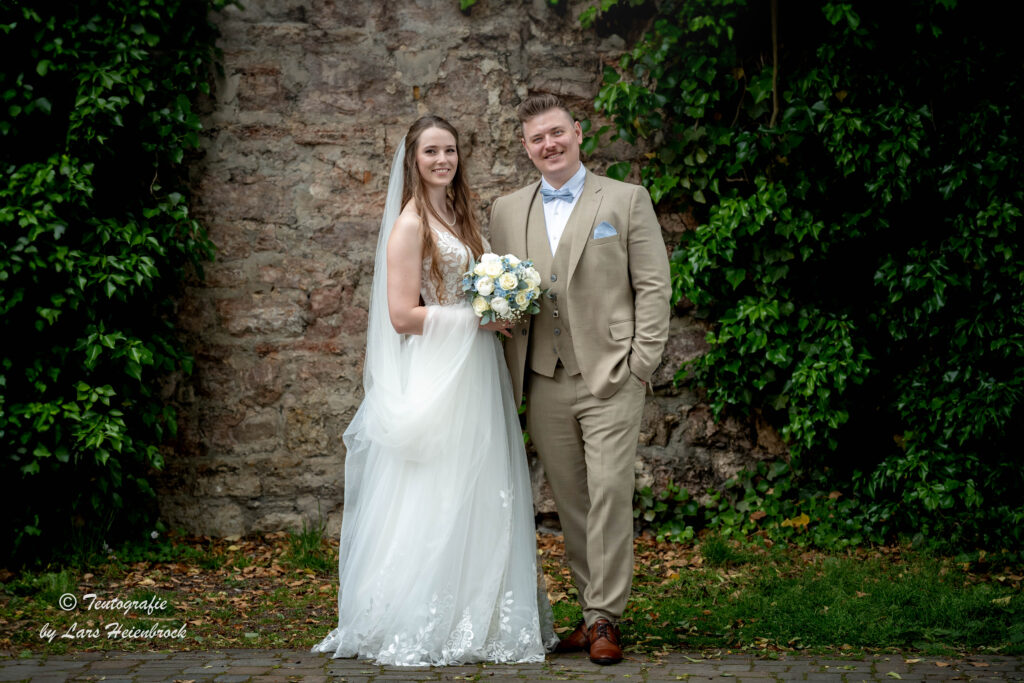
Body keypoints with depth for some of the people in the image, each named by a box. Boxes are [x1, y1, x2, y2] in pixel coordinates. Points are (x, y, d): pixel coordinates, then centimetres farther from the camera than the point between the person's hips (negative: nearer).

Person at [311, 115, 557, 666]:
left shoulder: (459, 217, 15)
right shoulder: (410, 224, -10)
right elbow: (403, 316, -16)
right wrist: (478, 318, -13)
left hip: (476, 373, 8)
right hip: (437, 377, -8)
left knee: (480, 501, 10)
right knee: (438, 501, -5)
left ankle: (482, 619, 18)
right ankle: (423, 627, 5)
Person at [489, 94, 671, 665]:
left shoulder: (627, 200, 4)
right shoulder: (508, 211, 14)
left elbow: (653, 286, 0)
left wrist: (641, 364, -8)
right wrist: (512, 375, 2)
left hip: (610, 378, -4)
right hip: (544, 383, 4)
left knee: (610, 494, -9)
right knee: (570, 503, 7)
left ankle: (605, 618, -2)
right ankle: (593, 610, 15)